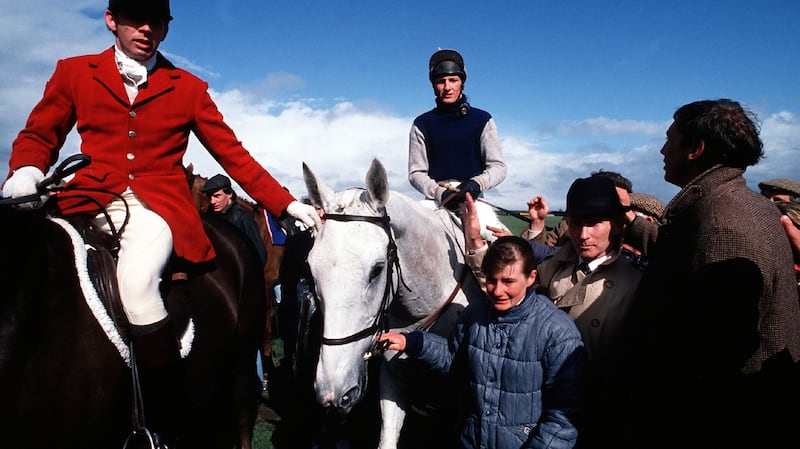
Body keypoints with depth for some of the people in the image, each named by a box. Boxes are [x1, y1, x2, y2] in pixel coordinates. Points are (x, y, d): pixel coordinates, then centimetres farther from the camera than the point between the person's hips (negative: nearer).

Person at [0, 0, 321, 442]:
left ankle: (164, 423, -15)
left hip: (158, 203, -3)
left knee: (136, 280, -30)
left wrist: (286, 204, -1)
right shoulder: (74, 73, 14)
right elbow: (39, 135, 16)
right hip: (90, 198, 3)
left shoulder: (188, 87, 10)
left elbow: (233, 154, 8)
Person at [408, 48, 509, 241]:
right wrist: (440, 193, -14)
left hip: (473, 199, 0)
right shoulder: (422, 124, 9)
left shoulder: (482, 120, 9)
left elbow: (498, 167, 4)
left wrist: (477, 183, -18)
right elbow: (416, 172, 5)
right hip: (436, 200, 1)